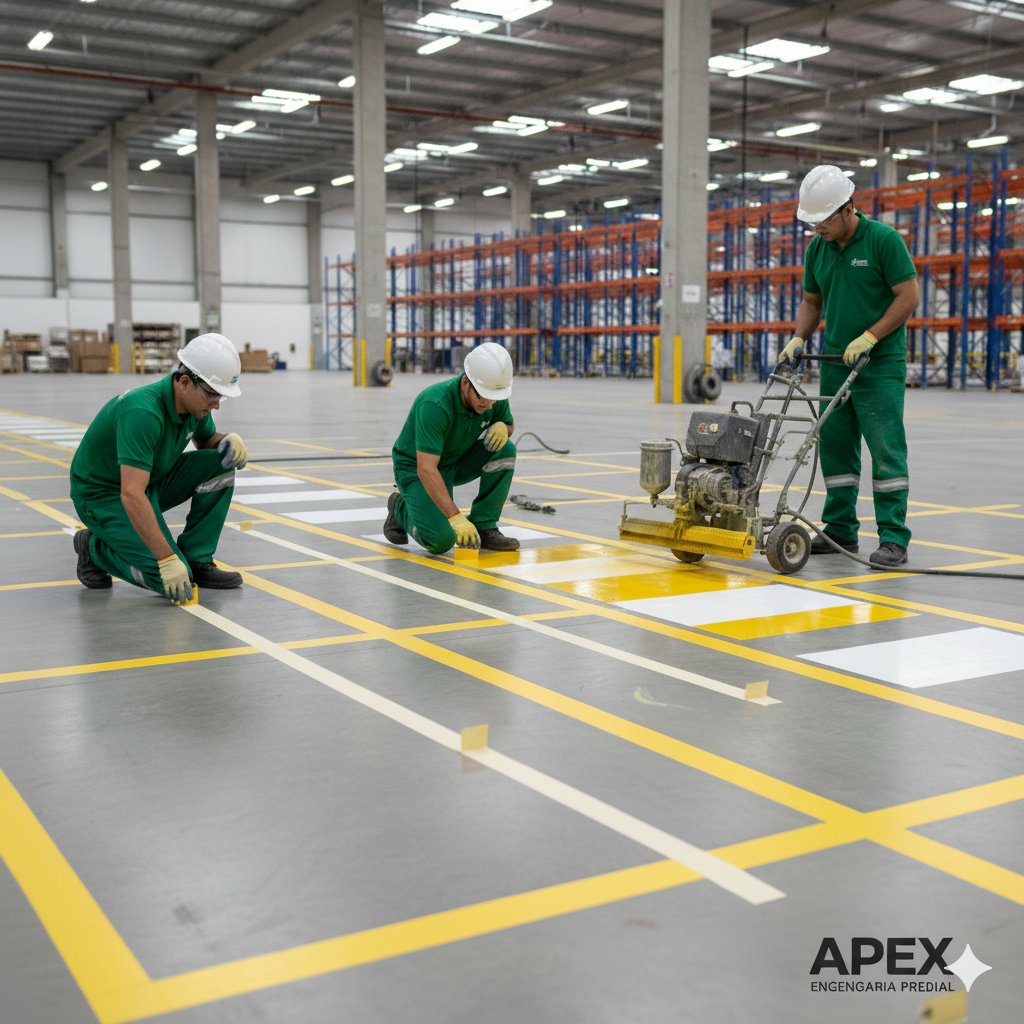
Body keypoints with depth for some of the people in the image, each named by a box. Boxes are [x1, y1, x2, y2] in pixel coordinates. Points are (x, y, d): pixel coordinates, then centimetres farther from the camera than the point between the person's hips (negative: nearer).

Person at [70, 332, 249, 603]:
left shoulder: (195, 402, -9)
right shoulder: (143, 412, -35)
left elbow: (207, 441, 15)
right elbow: (131, 495, -40)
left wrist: (228, 441, -11)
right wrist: (167, 559, -42)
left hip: (150, 481, 8)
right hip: (103, 495, -8)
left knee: (220, 465, -13)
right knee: (169, 580, -20)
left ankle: (196, 560, -2)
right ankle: (96, 549, 5)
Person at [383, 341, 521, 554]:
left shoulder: (495, 396, -15)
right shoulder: (435, 404, -35)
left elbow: (508, 424, 8)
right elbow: (426, 469, -39)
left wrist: (502, 427, -19)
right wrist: (456, 518, -45)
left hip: (458, 460, 6)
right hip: (416, 468, -6)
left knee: (505, 450, -20)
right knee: (442, 539, -25)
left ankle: (484, 527, -8)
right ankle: (401, 508, 8)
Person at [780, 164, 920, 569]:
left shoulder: (884, 239, -10)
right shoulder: (817, 249, 8)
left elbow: (909, 296, -12)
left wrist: (868, 338, -18)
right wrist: (797, 339, 2)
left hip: (880, 364, -6)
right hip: (835, 363, 7)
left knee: (886, 449, -7)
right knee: (835, 446, 8)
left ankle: (893, 538, -3)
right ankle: (840, 531, 18)